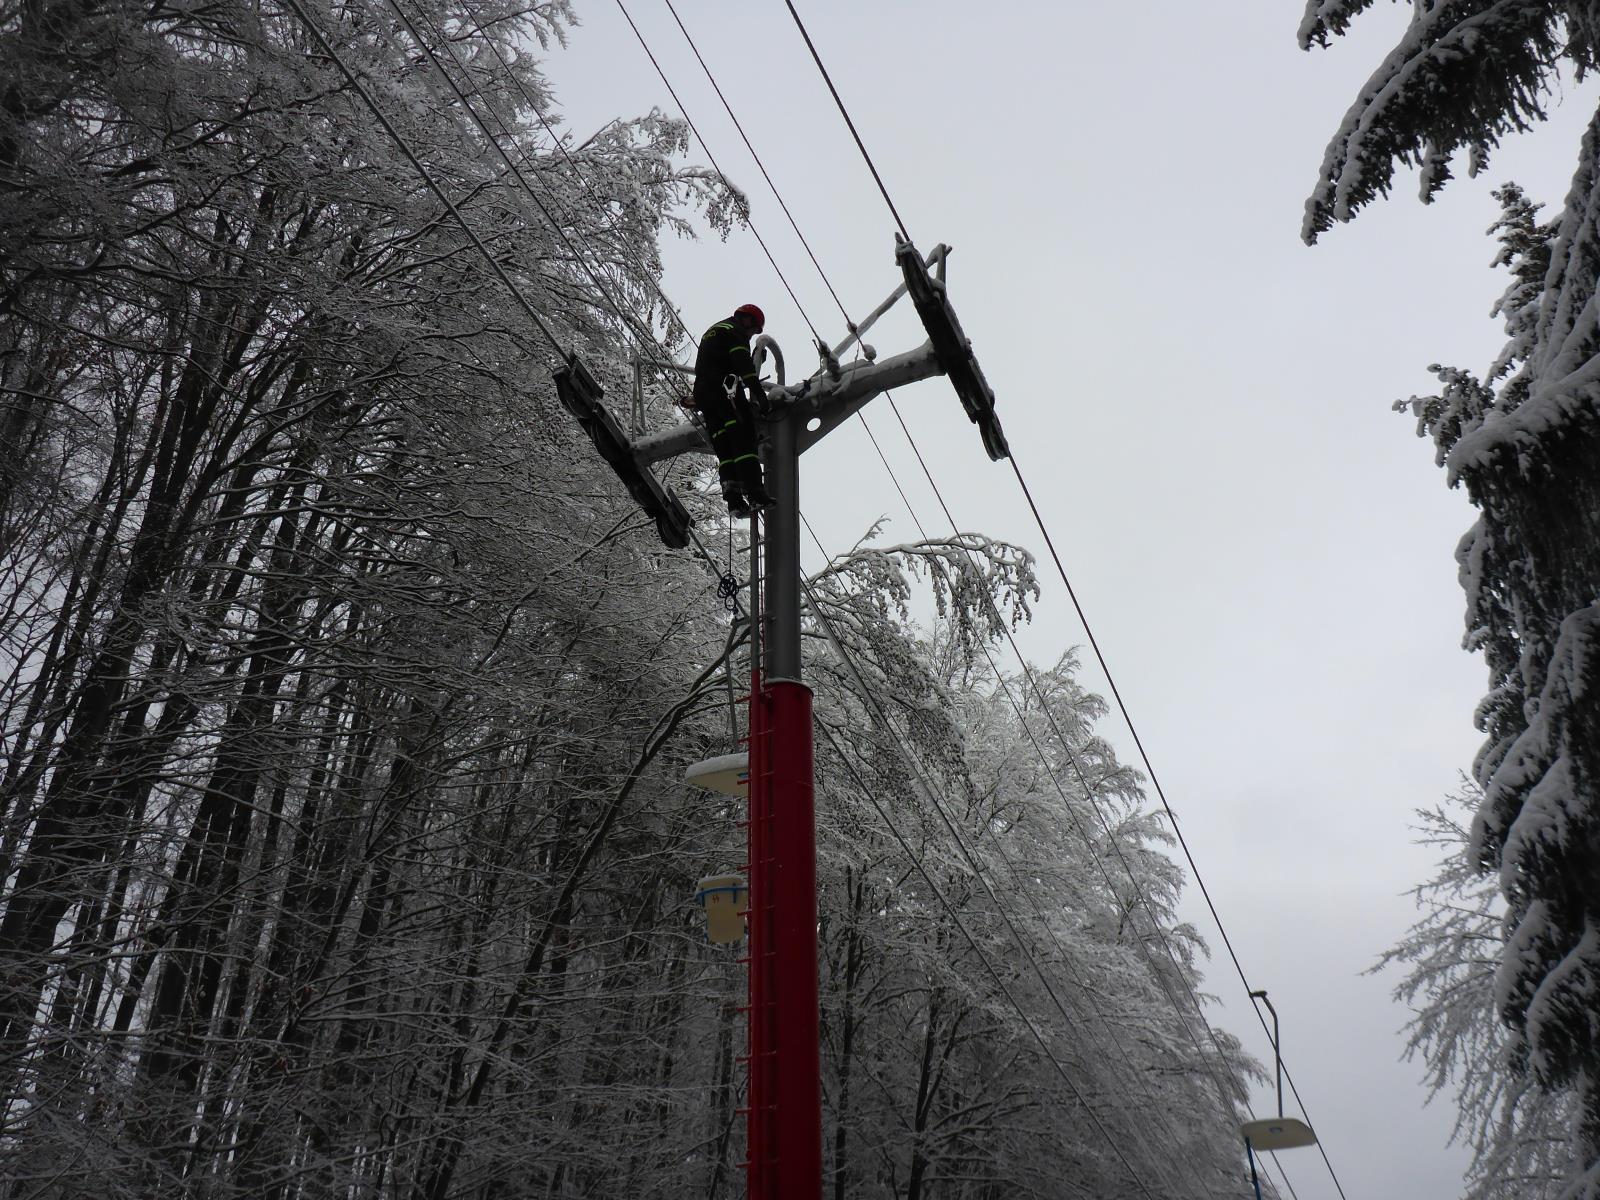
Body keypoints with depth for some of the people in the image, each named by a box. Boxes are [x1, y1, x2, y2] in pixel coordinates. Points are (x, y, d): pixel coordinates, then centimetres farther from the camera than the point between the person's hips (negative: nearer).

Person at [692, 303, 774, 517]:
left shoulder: (712, 331, 34)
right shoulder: (735, 331, 4)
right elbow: (743, 364, -11)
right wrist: (758, 391, -16)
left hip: (702, 391, 9)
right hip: (724, 387, -9)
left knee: (723, 447, 0)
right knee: (743, 437, -15)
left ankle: (733, 498, -12)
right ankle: (754, 491, -26)